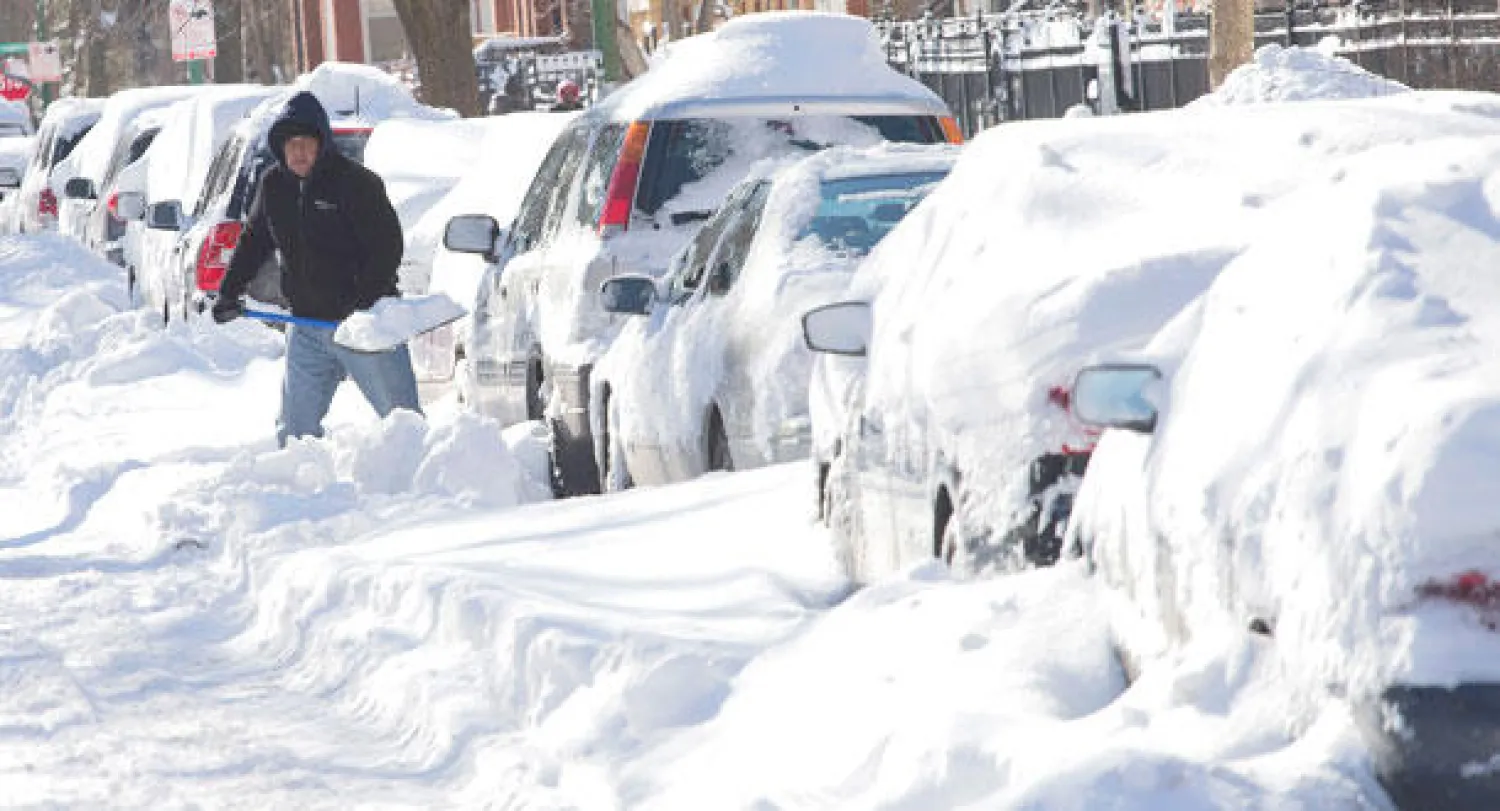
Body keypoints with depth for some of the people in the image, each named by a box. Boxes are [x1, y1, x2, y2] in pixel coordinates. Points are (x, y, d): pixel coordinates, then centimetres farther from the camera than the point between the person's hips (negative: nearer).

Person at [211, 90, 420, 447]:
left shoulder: (356, 183, -12)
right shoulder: (274, 184, 7)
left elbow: (388, 247, -15)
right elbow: (253, 241, 21)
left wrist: (364, 303, -26)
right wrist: (229, 291, 14)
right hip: (307, 327, 6)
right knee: (295, 426, 9)